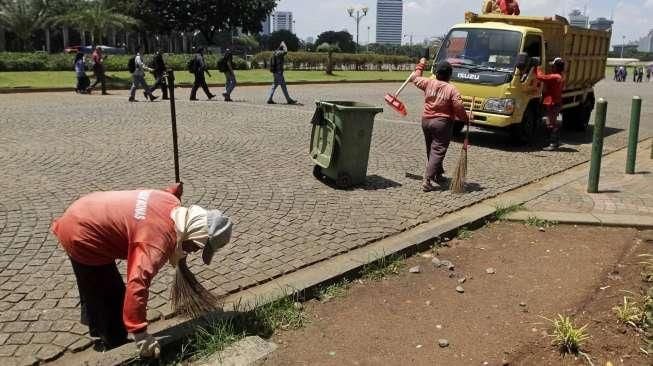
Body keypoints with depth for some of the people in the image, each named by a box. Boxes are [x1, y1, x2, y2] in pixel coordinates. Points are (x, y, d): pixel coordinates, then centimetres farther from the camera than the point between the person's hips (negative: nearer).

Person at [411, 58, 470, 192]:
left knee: (431, 150, 20)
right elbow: (459, 108, -13)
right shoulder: (452, 89, -12)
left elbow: (414, 78, 18)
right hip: (443, 123, -5)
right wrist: (466, 118, 5)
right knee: (437, 152, -4)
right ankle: (427, 180, -13)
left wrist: (421, 65, 32)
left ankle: (438, 174, 33)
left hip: (426, 121, 6)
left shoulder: (428, 83, 0)